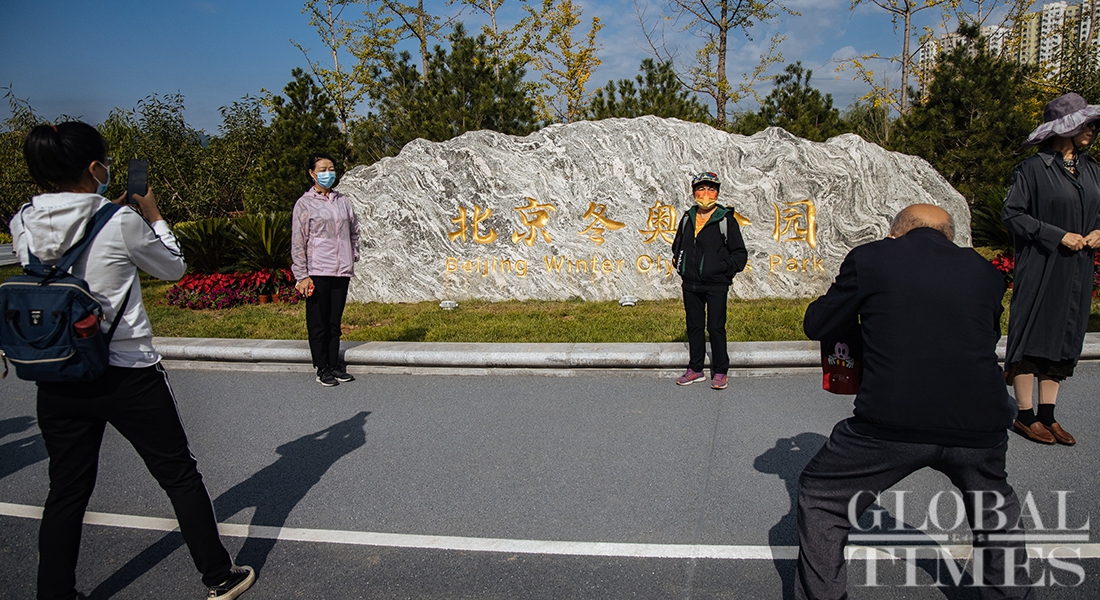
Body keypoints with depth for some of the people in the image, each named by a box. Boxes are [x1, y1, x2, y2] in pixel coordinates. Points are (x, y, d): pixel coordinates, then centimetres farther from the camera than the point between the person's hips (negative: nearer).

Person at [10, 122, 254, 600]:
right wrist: (153, 216, 9)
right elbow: (174, 268, 0)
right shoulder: (120, 222, -15)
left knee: (67, 493, 16)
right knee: (180, 476, 11)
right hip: (128, 376, -4)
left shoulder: (23, 225, -1)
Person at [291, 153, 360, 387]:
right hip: (317, 271, -4)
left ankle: (335, 365, 19)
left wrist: (353, 256, 11)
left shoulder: (343, 201, 11)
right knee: (318, 323, 2)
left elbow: (354, 231, 21)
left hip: (341, 271, 4)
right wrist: (302, 275, -9)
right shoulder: (305, 203, -2)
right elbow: (298, 242, -4)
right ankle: (322, 369, 12)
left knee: (335, 321, 11)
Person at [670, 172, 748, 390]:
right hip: (690, 284, 5)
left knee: (716, 327, -1)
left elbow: (740, 254, -2)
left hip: (716, 285, -5)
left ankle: (720, 372, 12)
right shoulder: (687, 218, 11)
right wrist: (679, 261, 8)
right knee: (694, 326, 12)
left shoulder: (726, 219, -3)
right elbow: (677, 245, 25)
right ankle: (695, 369, 24)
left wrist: (724, 268, -15)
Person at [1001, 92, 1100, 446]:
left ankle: (1047, 415, 17)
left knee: (1064, 339, 8)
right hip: (1040, 270, -7)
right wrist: (1058, 236, -16)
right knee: (1031, 337, -1)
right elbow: (1012, 214, -12)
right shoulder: (1033, 168, -8)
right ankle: (1025, 416, 9)